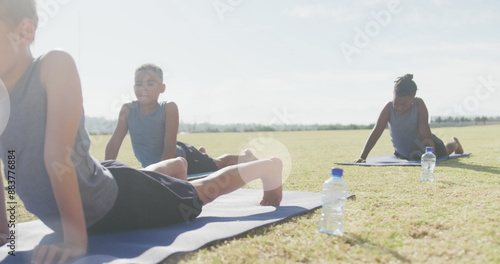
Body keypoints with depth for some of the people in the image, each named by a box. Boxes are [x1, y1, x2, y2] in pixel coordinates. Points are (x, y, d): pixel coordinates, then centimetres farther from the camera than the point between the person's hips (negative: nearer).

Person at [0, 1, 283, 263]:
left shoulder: (54, 66, -29)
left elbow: (58, 154, -34)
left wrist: (76, 239, -34)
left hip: (119, 203, -7)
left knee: (202, 189, 16)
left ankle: (269, 167, 40)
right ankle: (180, 164, 69)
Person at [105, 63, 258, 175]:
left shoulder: (168, 108, -32)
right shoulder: (128, 110, -21)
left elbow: (169, 147, -33)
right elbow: (114, 143, -20)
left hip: (181, 156, -5)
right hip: (152, 165, 5)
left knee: (217, 166, 18)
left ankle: (244, 156, 49)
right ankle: (200, 153, 60)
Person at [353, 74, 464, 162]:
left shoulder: (419, 104, -30)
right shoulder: (389, 107, -29)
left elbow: (424, 130, -36)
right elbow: (376, 132, -33)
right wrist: (362, 157, -40)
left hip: (421, 145, -1)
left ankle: (454, 143, 62)